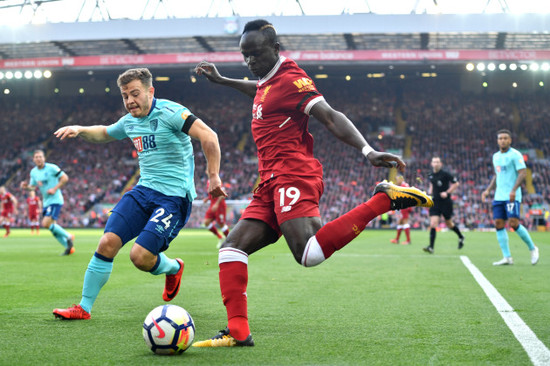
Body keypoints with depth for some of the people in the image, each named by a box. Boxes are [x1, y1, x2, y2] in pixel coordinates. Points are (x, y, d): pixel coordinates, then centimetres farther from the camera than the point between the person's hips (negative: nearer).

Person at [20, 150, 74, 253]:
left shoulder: (51, 168, -11)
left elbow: (65, 178, -11)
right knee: (52, 227, 7)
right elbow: (33, 186, 17)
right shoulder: (33, 172, 9)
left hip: (55, 200, -8)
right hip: (46, 202, 8)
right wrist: (26, 186, -5)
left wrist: (55, 189, -18)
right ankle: (69, 247, 17)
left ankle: (68, 236, -4)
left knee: (46, 223, -19)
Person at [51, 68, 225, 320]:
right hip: (143, 190, 7)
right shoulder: (130, 121, 12)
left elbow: (208, 136, -21)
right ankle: (84, 307, 6)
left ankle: (173, 267, 19)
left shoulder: (168, 112, -12)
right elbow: (103, 134, 33)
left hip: (174, 197, -7)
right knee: (107, 244, -7)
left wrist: (213, 176, -23)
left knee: (140, 256, -17)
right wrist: (80, 130, 14)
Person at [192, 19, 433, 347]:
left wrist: (367, 151, -29)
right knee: (233, 246, 2)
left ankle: (384, 200, -19)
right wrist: (221, 80, 61)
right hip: (271, 182, 10)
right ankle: (238, 331, -1)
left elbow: (331, 117, -15)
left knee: (308, 253, -30)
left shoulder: (290, 78, -3)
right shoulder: (267, 81, 24)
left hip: (292, 174, -10)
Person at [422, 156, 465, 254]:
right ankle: (431, 247, -15)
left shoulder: (445, 174, -11)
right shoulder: (431, 175, 5)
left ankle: (461, 237, 40)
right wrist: (429, 193, 8)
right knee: (433, 223, -11)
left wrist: (447, 192, -15)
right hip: (435, 202, 4)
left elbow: (456, 183, -4)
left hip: (446, 202, -4)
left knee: (449, 224, 11)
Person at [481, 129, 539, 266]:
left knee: (514, 223, -15)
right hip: (499, 196, 7)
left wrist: (514, 190, -24)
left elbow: (523, 173, -13)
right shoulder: (496, 156, 17)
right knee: (498, 224, -2)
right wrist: (488, 190, 16)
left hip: (512, 196, -7)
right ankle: (507, 257, 1)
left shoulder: (515, 154, -6)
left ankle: (533, 248, 6)